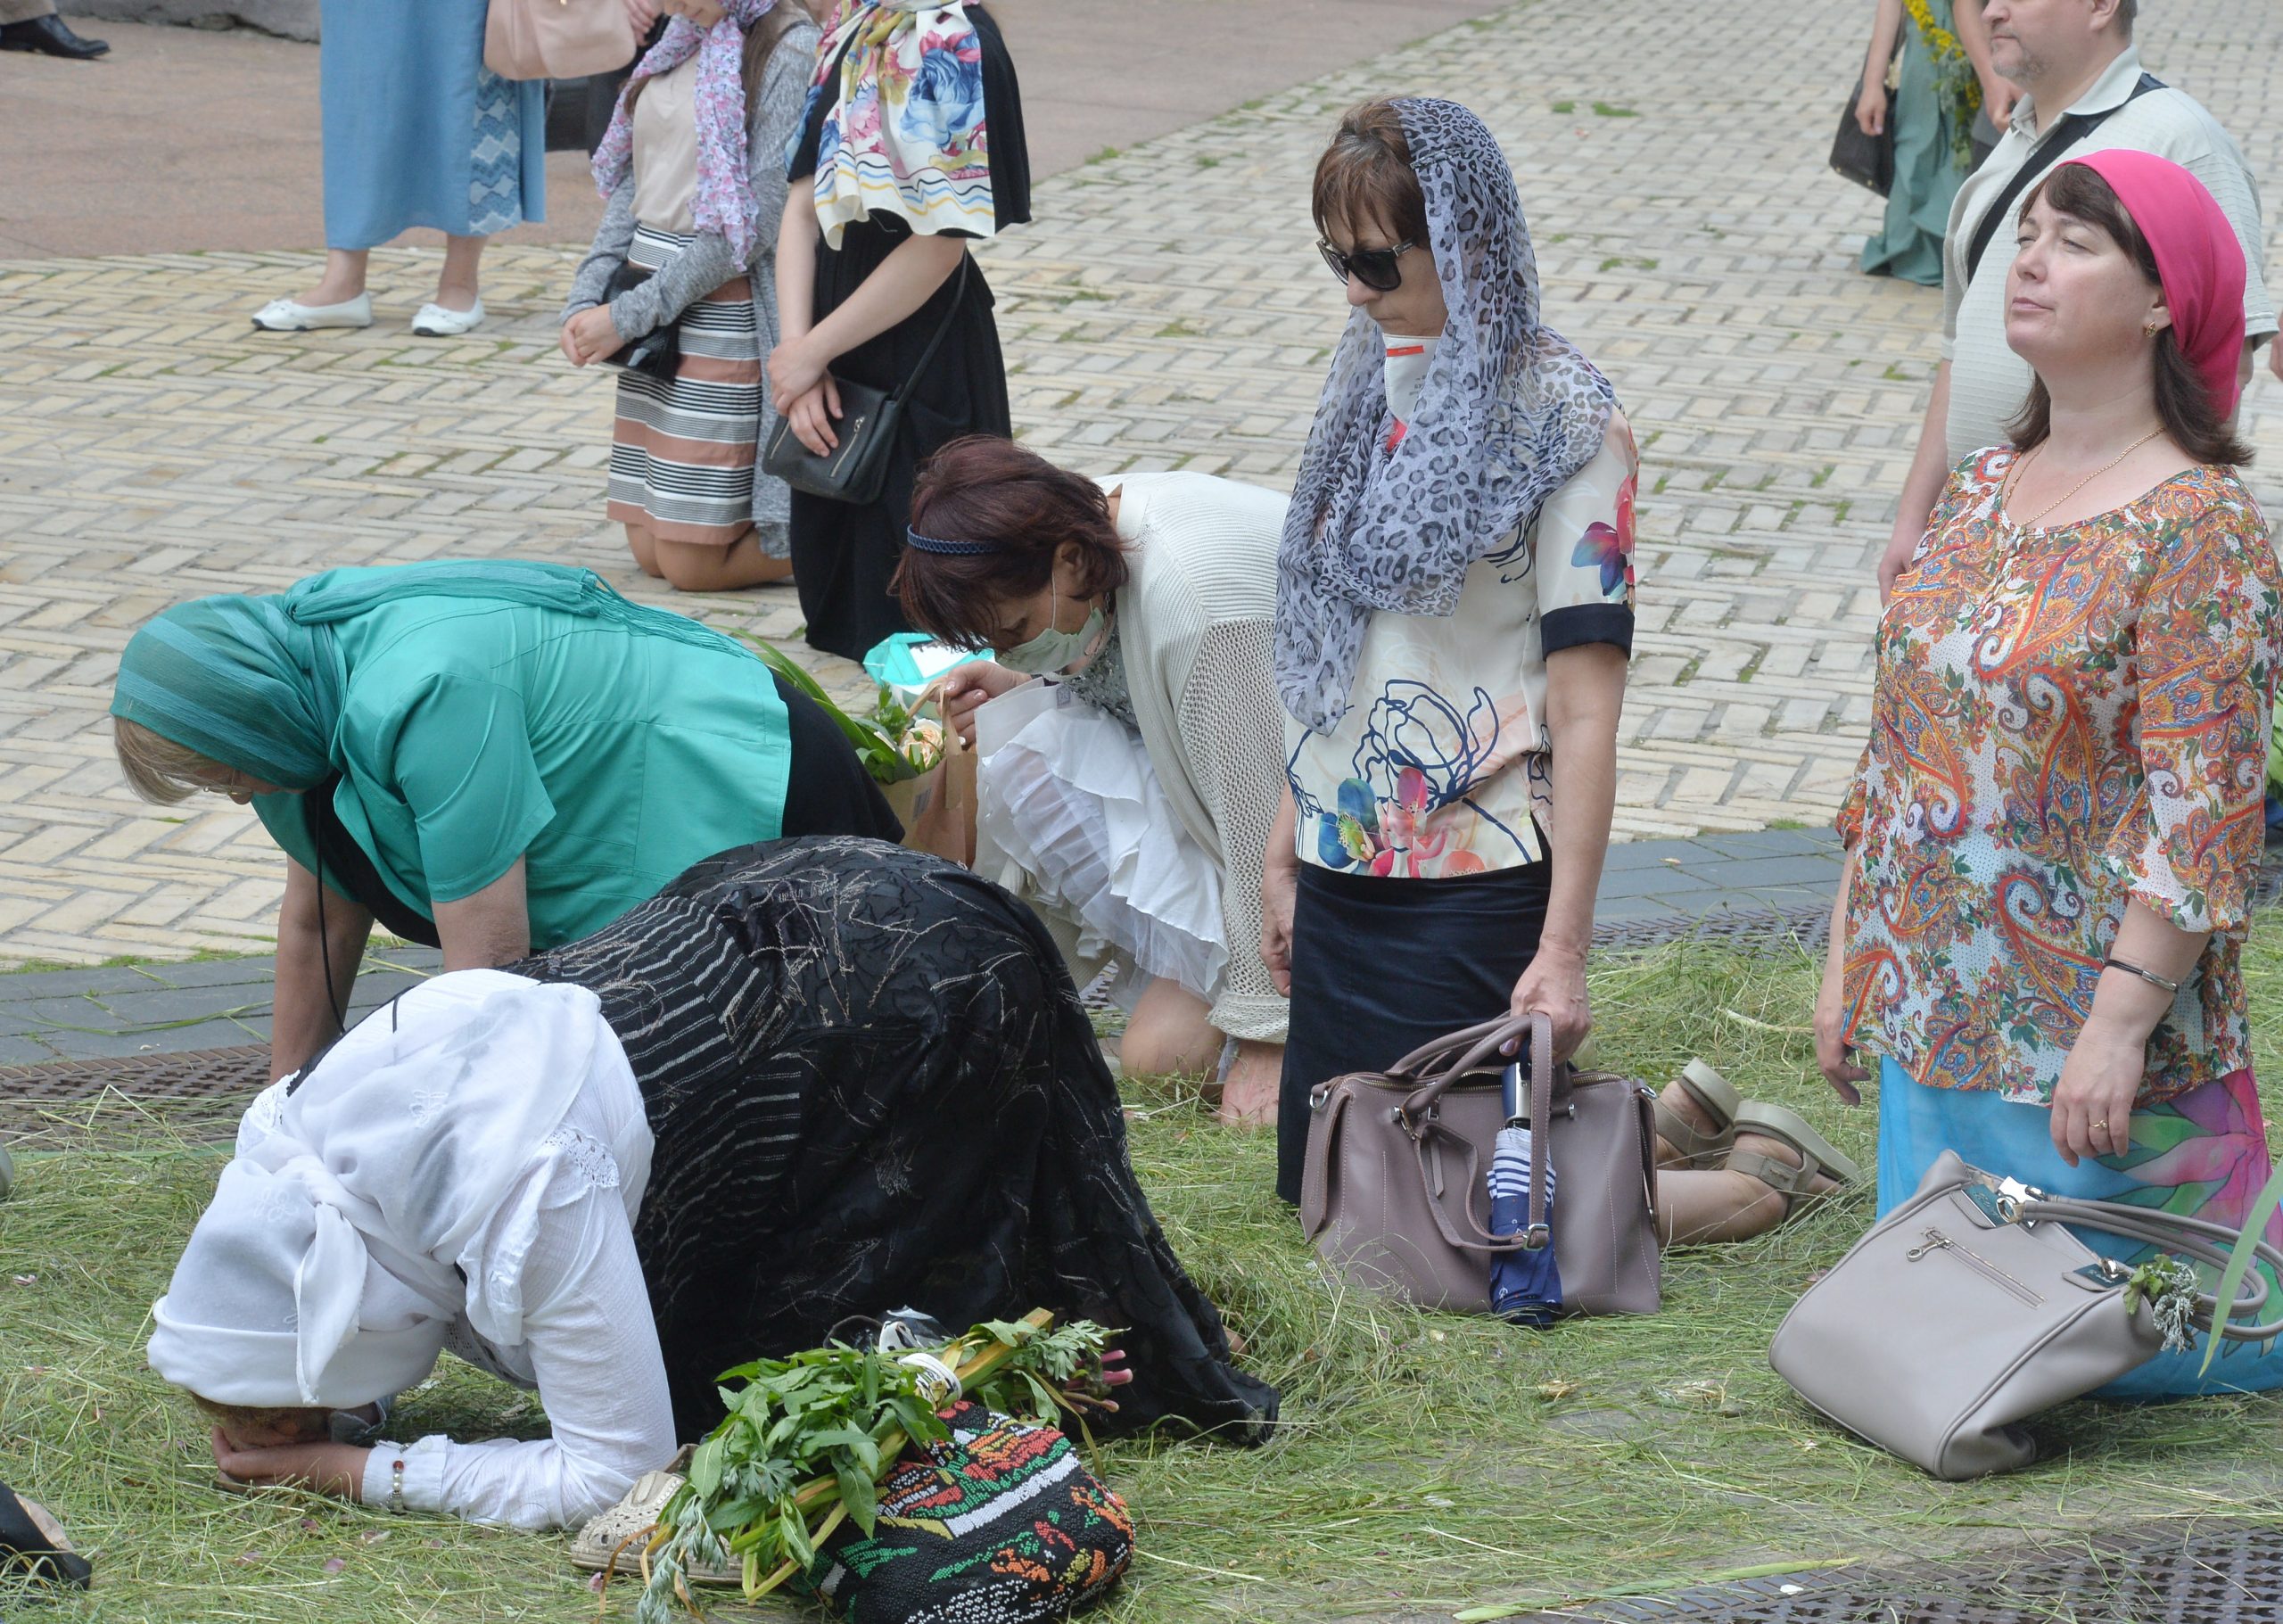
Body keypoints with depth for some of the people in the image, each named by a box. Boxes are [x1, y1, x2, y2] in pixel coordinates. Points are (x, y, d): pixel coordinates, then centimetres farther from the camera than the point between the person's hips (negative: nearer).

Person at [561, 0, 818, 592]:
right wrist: (587, 298, -1)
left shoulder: (787, 51, -14)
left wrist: (628, 315, -16)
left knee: (691, 564, -5)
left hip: (725, 312, -8)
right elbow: (632, 184, 13)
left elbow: (760, 220, -18)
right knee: (649, 551, 10)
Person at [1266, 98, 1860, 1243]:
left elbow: (1586, 706, -16)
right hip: (1345, 871, 8)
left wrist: (1563, 947, -20)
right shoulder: (1368, 384, 9)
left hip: (1477, 885, -8)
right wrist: (1286, 850, 15)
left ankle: (1766, 1171, 16)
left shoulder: (1560, 423, -12)